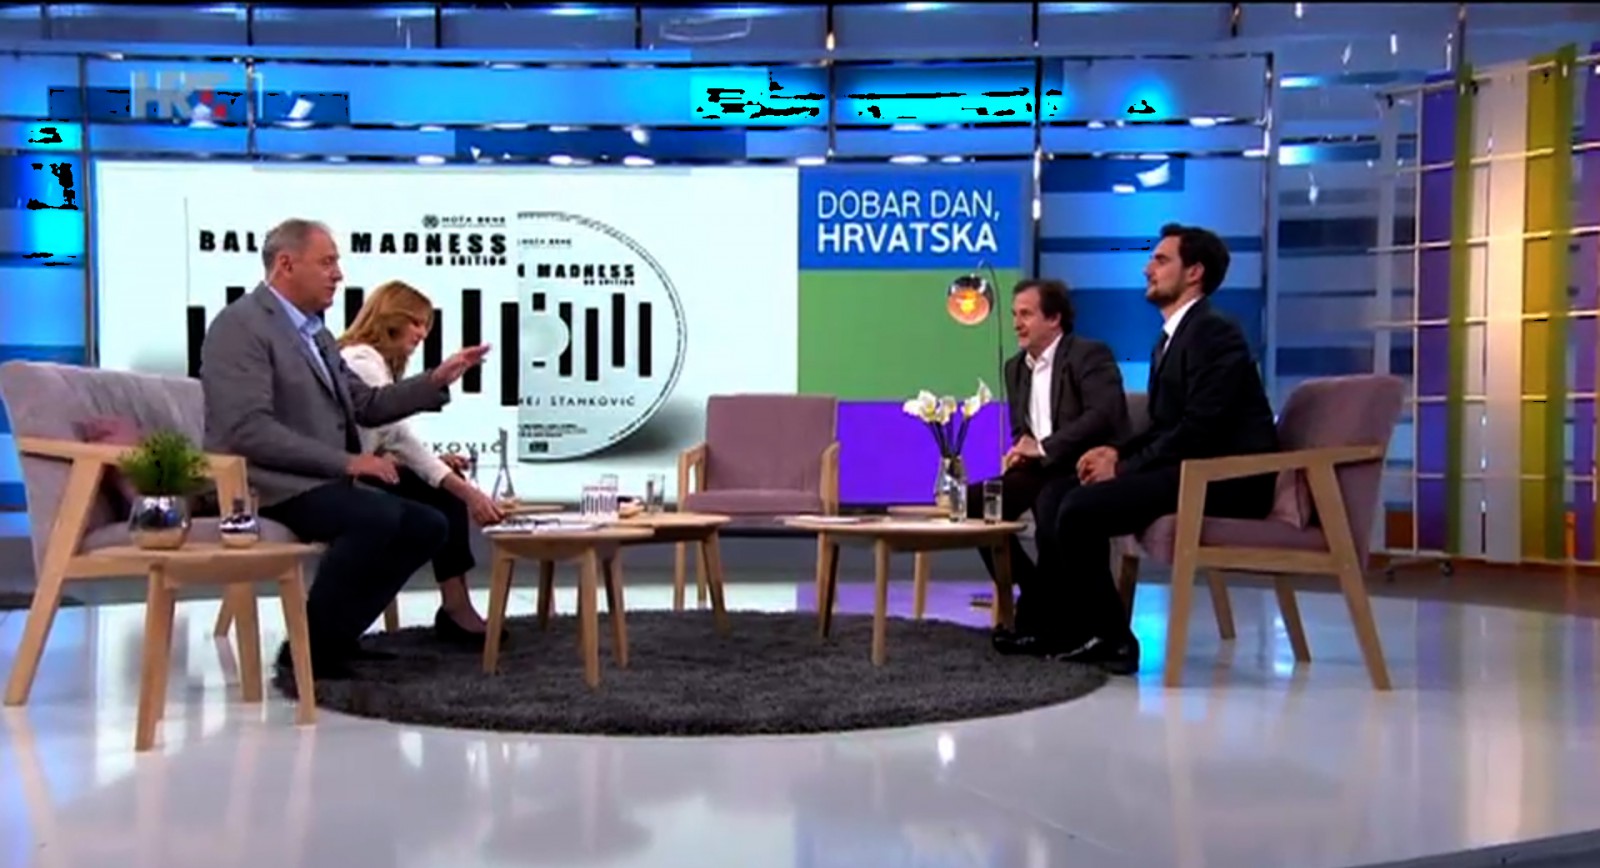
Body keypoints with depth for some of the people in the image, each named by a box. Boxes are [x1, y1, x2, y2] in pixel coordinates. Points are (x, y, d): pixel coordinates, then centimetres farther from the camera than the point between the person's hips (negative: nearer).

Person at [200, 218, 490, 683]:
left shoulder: (313, 330, 18)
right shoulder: (240, 325, -11)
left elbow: (364, 405, 19)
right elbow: (249, 430, -21)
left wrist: (437, 380, 7)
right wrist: (345, 461, -23)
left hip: (321, 481, 9)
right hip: (267, 484, -9)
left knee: (427, 525, -2)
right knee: (379, 516, -31)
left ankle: (336, 636, 4)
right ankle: (305, 651, -18)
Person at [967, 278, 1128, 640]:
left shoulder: (1090, 355, -8)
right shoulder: (1016, 366, 16)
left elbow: (1104, 415, -23)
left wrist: (1043, 447, -23)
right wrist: (1021, 449, -3)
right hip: (1043, 471, 8)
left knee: (1050, 503, -37)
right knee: (974, 501, -11)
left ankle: (1038, 611, -19)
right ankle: (1036, 593, 1)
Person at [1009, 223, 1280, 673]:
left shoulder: (1212, 332, -13)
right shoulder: (1174, 335, 18)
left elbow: (1199, 429, -21)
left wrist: (1124, 468, -15)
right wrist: (1118, 452, 2)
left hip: (1226, 479, -10)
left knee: (1079, 510, -19)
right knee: (1076, 501, 9)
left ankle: (1111, 639, -6)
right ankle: (1081, 627, 12)